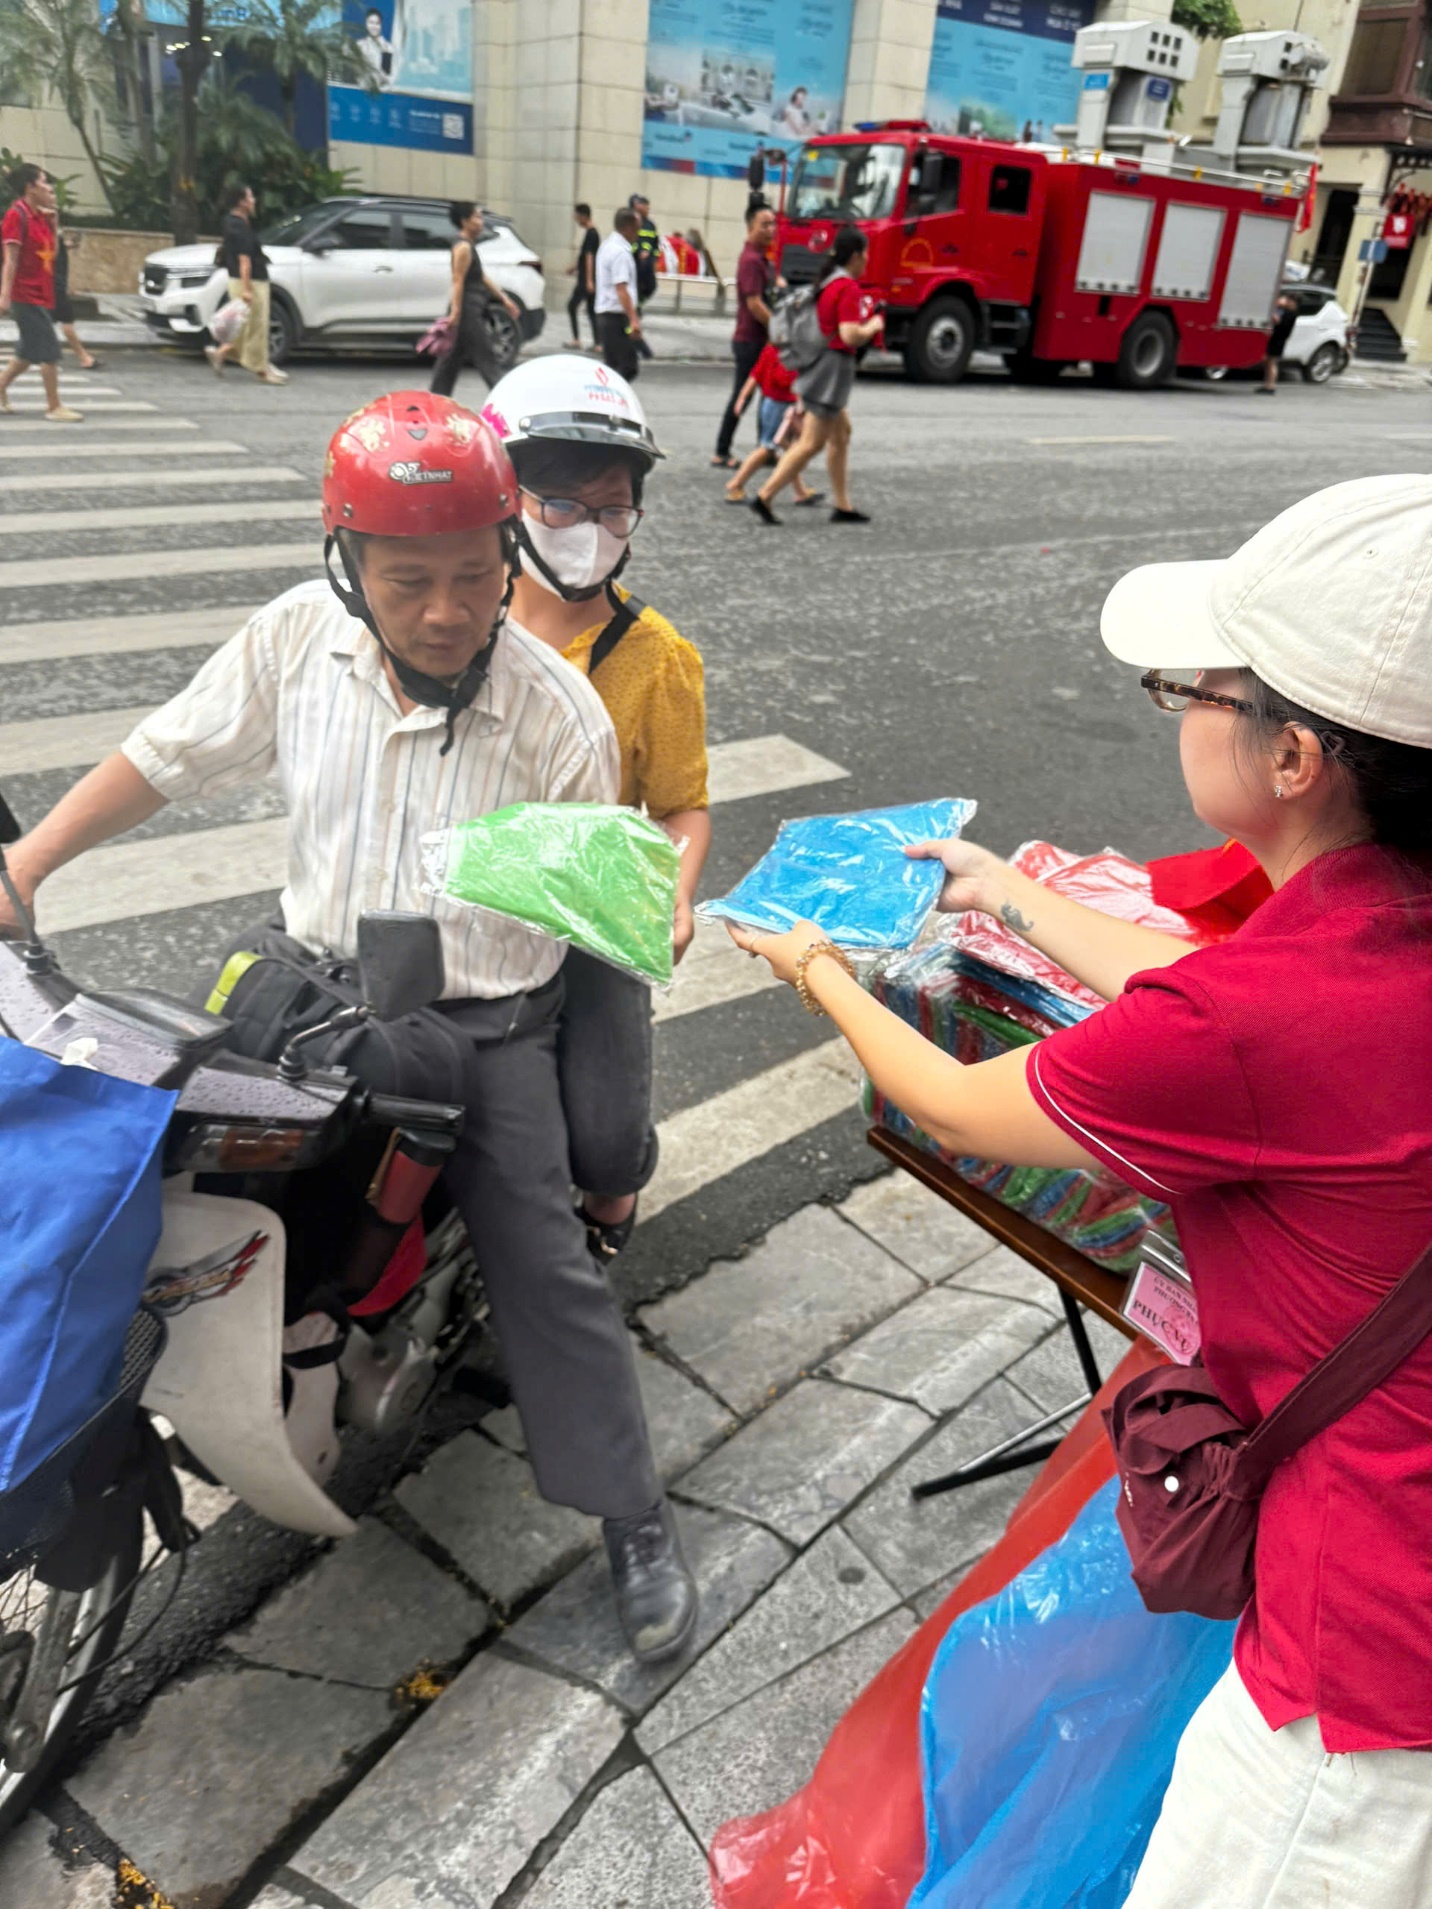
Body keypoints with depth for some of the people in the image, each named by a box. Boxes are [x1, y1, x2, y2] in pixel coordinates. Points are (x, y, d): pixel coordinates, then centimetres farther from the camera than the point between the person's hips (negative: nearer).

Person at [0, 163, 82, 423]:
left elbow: (49, 252, 21)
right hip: (26, 295, -9)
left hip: (39, 294, 9)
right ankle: (54, 407, -5)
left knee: (30, 351, 16)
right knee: (49, 350, -9)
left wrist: (52, 219, 11)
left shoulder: (40, 216, 13)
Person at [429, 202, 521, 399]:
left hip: (471, 311, 10)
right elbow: (458, 282, -20)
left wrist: (504, 299, 22)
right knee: (485, 358, -5)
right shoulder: (463, 247, -14)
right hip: (467, 311, -10)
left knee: (452, 358, 10)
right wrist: (455, 313, -25)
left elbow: (482, 277, 22)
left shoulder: (469, 246, 16)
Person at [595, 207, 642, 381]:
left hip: (605, 314, 10)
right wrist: (633, 319, -31)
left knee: (612, 366, 11)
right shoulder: (620, 252, -15)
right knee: (627, 367, -10)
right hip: (617, 316, -10)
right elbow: (621, 289, -25)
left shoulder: (607, 245, 16)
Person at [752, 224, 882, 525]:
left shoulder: (828, 282, 11)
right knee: (812, 442, -6)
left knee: (841, 433, 16)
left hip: (820, 362, 10)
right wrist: (873, 325, -6)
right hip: (835, 366, -10)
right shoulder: (849, 288, -17)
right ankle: (765, 497, -7)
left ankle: (843, 506, 20)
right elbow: (851, 335, -24)